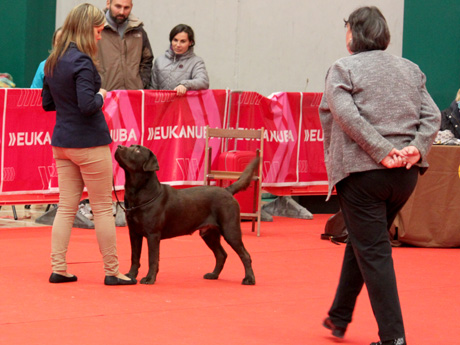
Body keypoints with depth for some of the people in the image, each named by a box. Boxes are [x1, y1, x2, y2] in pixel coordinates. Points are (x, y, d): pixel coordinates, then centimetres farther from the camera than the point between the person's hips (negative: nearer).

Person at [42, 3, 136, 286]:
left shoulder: (53, 61, 9)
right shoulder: (81, 61, -17)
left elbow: (47, 103, 17)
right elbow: (88, 105, -24)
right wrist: (101, 95, -6)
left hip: (62, 143, 8)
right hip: (88, 143, -8)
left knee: (66, 207, 11)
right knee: (103, 208, 2)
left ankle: (58, 268, 9)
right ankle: (112, 271, 8)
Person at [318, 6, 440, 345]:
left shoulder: (343, 69, -2)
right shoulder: (410, 69, 14)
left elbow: (348, 117, -16)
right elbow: (432, 115, 4)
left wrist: (383, 151, -18)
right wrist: (416, 148, -7)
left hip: (362, 171, -6)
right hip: (406, 175, 6)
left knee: (373, 251, -2)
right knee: (362, 243, 22)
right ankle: (339, 317, 34)